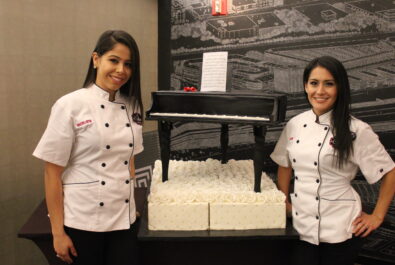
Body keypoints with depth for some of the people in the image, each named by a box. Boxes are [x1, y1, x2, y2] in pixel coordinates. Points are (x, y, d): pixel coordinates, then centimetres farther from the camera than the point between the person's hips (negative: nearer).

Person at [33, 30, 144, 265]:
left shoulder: (131, 106, 4)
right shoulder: (70, 106, -12)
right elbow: (53, 173, -10)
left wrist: (130, 206, 11)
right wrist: (58, 232, -9)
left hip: (124, 220, 5)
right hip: (81, 222, -4)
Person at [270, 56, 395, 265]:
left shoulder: (356, 130, -12)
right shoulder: (295, 124, 1)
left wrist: (377, 216, -5)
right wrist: (285, 202, 11)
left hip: (340, 230, -3)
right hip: (303, 226, 4)